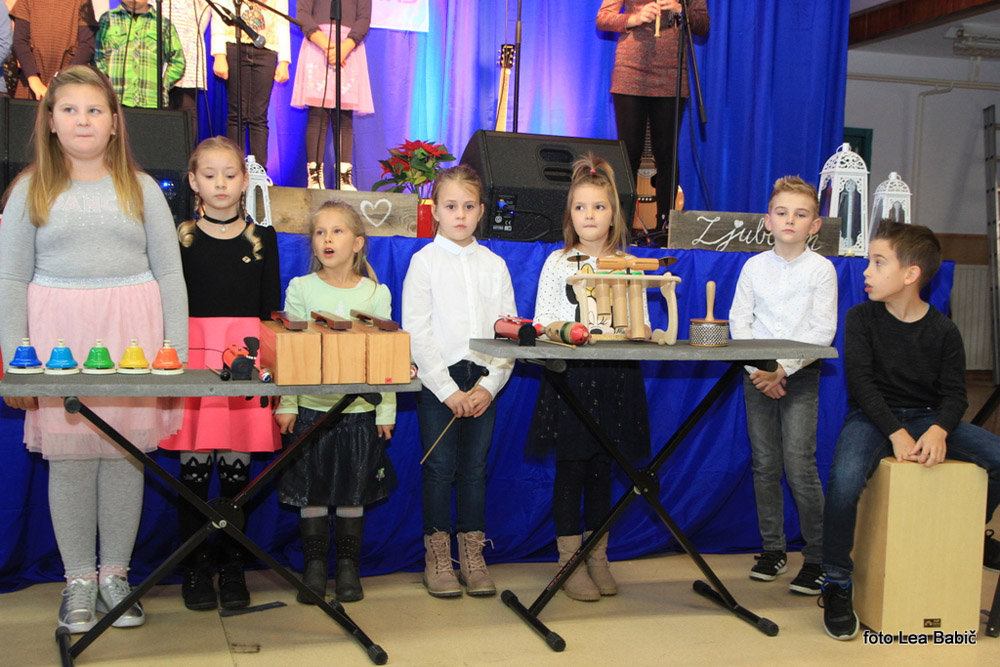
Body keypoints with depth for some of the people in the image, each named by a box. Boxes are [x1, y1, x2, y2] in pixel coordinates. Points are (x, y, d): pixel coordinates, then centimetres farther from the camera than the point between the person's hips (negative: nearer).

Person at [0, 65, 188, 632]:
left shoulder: (140, 188, 9)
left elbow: (169, 273, 8)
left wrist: (176, 353, 1)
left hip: (130, 330, 0)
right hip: (58, 330, 0)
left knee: (125, 452, 2)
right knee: (68, 456, 2)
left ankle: (115, 573, 17)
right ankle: (79, 579, 15)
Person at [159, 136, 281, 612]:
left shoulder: (262, 239, 10)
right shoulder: (181, 238, 7)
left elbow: (271, 309, 10)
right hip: (193, 351, 0)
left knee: (237, 462, 2)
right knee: (194, 462, -1)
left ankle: (232, 568, 15)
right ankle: (196, 568, 12)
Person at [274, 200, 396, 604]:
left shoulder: (376, 293, 4)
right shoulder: (300, 289, 3)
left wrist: (386, 411, 2)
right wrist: (286, 404, -4)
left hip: (360, 408, 0)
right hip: (311, 407, 0)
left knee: (352, 493, 7)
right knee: (311, 491, 4)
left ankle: (349, 569, 20)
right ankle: (314, 568, 18)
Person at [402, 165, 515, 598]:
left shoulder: (494, 265, 9)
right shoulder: (424, 261, 0)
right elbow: (416, 331, -6)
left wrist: (489, 385, -7)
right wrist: (448, 389, -10)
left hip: (483, 380, 2)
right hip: (438, 379, -2)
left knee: (475, 467, 6)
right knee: (439, 467, 1)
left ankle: (472, 557, 17)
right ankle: (437, 558, 13)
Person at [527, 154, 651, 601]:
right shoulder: (558, 263, 5)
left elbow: (641, 324, 7)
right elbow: (543, 321, 1)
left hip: (616, 377, 2)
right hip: (570, 375, -2)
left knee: (602, 468, 8)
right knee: (571, 467, 0)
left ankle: (598, 558, 20)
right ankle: (570, 561, 10)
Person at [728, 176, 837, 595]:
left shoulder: (821, 269, -1)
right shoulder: (754, 266, 6)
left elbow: (822, 332, -7)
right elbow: (739, 323, 3)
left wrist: (782, 369, -15)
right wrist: (757, 371, -9)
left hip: (800, 376, -3)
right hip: (757, 375, 3)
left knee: (799, 466, -9)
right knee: (765, 466, 7)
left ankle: (817, 556, 3)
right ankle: (773, 549, 19)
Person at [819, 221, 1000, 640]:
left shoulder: (943, 331, 0)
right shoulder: (861, 319, -4)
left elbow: (954, 393, -1)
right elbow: (861, 382, -11)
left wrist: (939, 430, -23)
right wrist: (896, 433, -23)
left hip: (925, 416, 3)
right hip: (872, 416, -3)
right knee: (844, 479, -34)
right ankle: (837, 586, -17)